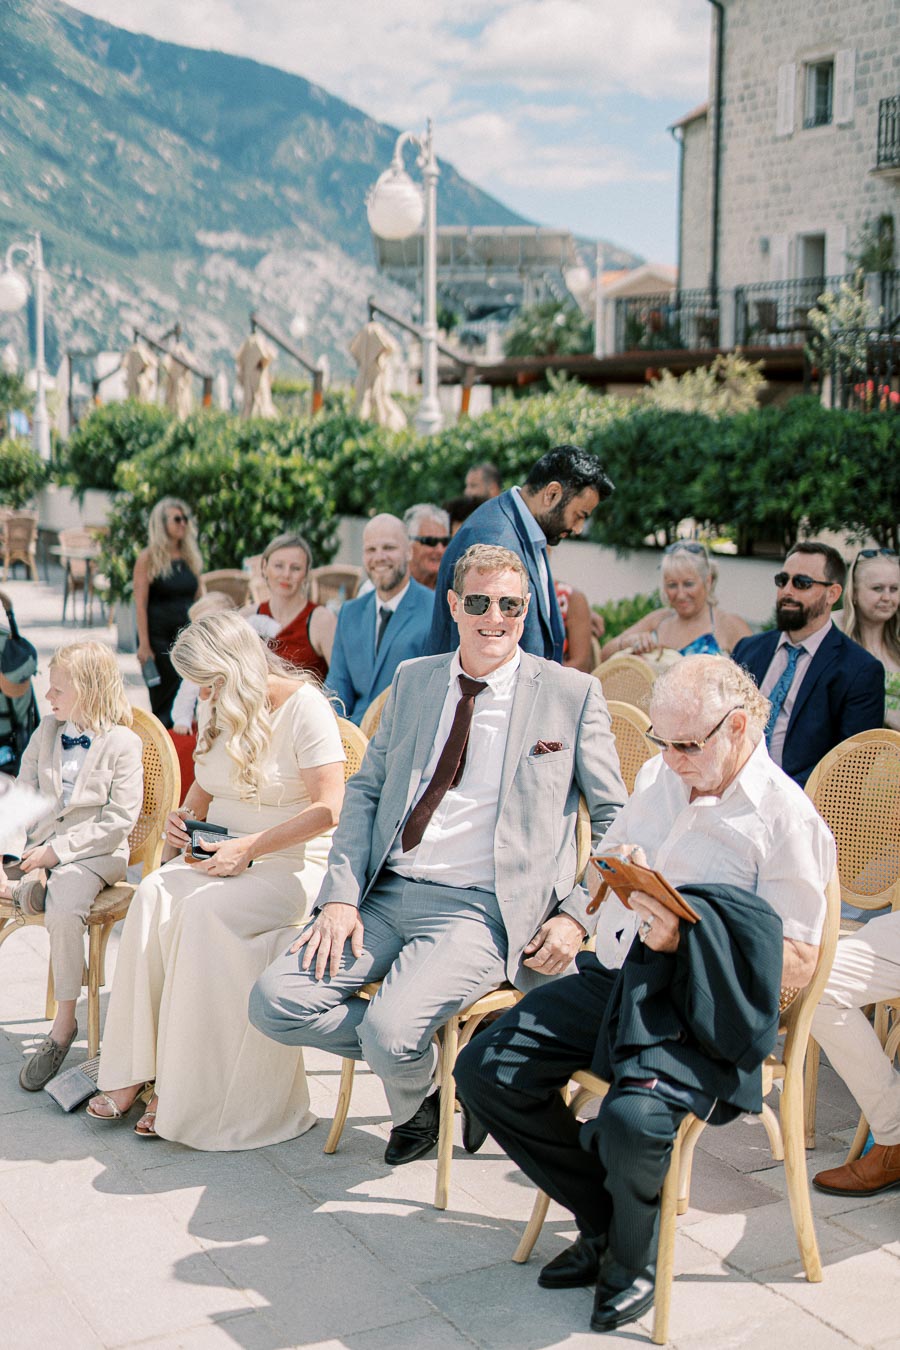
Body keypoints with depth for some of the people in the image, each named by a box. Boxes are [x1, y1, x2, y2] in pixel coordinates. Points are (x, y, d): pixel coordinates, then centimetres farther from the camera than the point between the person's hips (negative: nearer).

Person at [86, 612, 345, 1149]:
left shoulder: (303, 704, -11)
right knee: (154, 896, -23)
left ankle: (190, 1094, -24)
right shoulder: (217, 708, 11)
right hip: (222, 856, 7)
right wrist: (185, 817, 3)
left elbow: (329, 808, -16)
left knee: (204, 909, -32)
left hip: (293, 864, -6)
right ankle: (134, 1071, -20)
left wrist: (248, 848, -21)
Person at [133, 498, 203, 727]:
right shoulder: (148, 557, -5)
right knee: (164, 699, 2)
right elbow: (140, 603, -9)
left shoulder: (190, 557, 10)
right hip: (159, 637, -4)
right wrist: (144, 644, -15)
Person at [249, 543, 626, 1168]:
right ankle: (415, 1060, 10)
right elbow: (365, 789, 13)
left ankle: (417, 1087, 12)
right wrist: (342, 895, -1)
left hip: (481, 909, -5)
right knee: (275, 1003, -13)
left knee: (390, 1034, -27)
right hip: (385, 895, 5)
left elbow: (616, 822, 5)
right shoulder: (412, 679, 13)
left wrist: (578, 916, -7)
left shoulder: (572, 694, 1)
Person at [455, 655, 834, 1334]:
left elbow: (798, 963, -12)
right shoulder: (659, 775, 11)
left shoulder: (787, 817, -10)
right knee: (484, 1068, -8)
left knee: (632, 1120, -34)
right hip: (612, 976, 7)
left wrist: (681, 937, -23)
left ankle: (630, 1258, 2)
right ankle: (603, 1219, 10)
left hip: (696, 1006, -7)